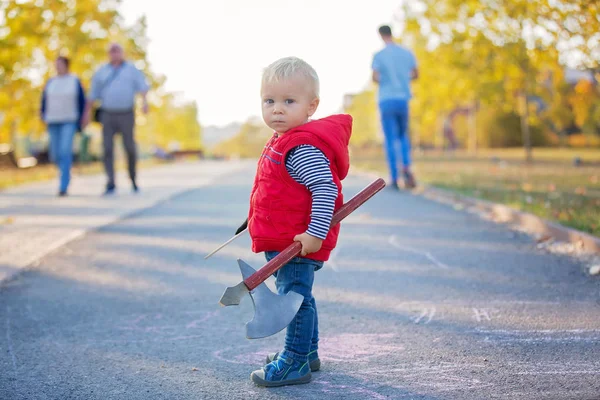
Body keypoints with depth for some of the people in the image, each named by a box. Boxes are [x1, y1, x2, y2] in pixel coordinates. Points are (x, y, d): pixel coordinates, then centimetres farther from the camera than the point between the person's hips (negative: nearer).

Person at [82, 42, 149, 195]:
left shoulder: (132, 69, 4)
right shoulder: (102, 72, 9)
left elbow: (142, 86, -9)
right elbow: (93, 93, 11)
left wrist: (145, 101, -27)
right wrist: (88, 112, 5)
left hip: (126, 115, -1)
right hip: (107, 115, 1)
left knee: (130, 149, 2)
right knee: (108, 149, -11)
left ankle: (133, 180, 25)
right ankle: (111, 184, -12)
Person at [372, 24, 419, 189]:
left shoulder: (379, 55, -6)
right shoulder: (407, 53, 5)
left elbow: (375, 78, -11)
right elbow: (415, 74, 13)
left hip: (387, 100, -3)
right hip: (403, 99, 3)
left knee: (390, 139, 0)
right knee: (403, 135, 18)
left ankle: (394, 178, -3)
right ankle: (406, 166, -4)